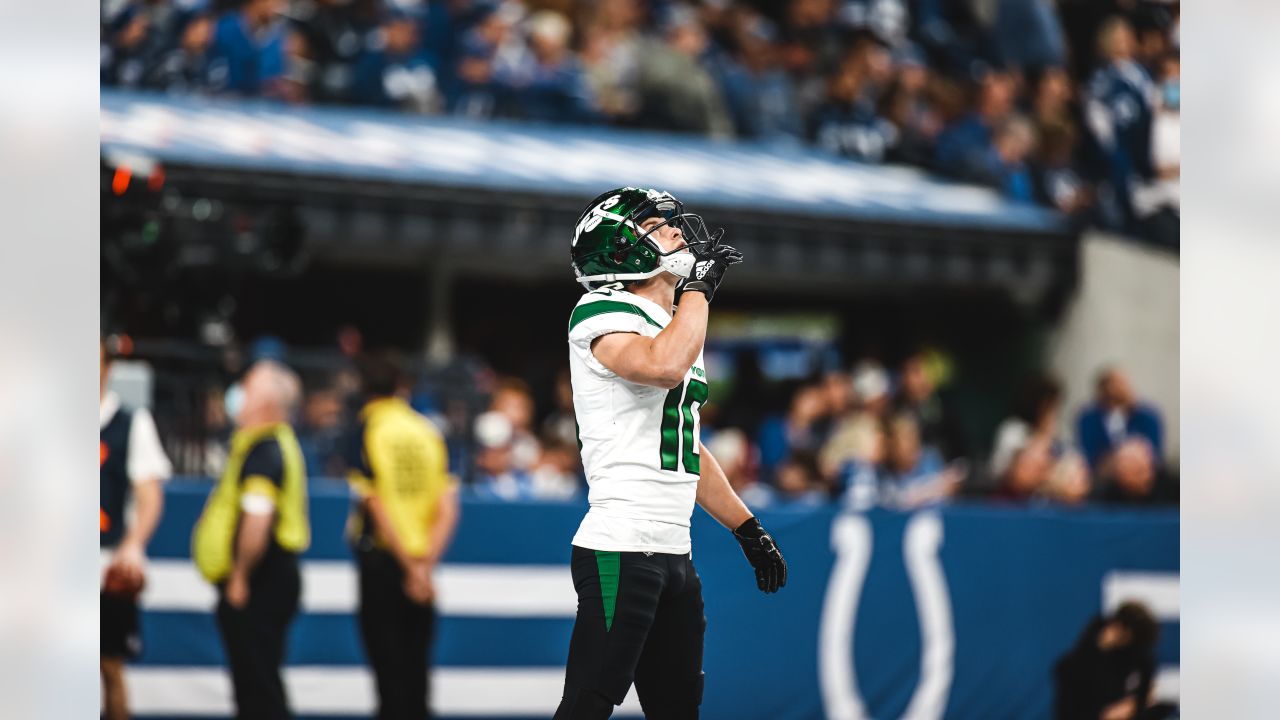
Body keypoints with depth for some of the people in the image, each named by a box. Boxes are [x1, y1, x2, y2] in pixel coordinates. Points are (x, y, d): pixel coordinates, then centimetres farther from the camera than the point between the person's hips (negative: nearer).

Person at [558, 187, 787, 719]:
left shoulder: (674, 331, 21)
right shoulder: (603, 314, -9)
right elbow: (664, 366, -30)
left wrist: (748, 529, 27)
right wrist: (700, 284, -17)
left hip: (672, 554, 10)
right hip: (619, 552, -10)